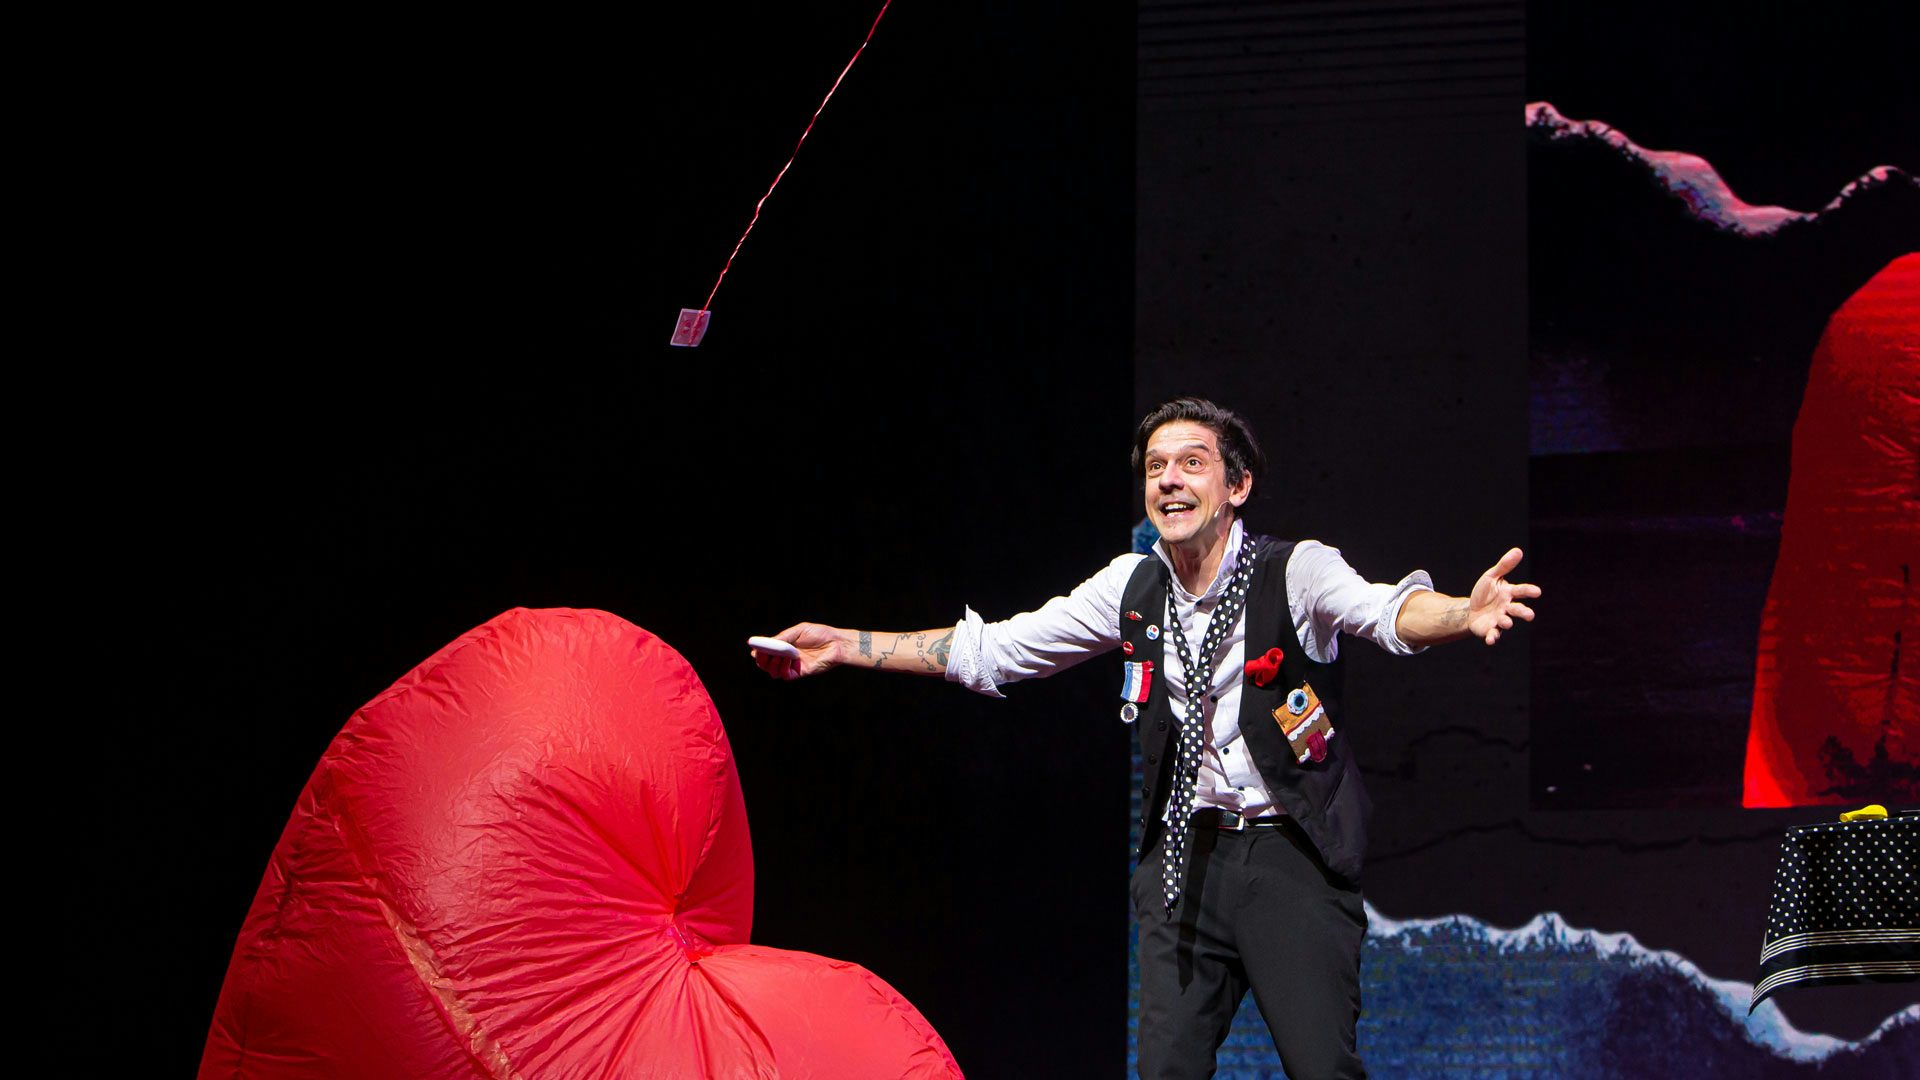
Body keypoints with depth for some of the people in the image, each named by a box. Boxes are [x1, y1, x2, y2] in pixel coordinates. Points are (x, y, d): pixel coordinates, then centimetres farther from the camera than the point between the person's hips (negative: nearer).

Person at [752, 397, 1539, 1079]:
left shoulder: (1296, 573, -8)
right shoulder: (1133, 587, 5)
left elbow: (1386, 610, -29)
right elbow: (989, 651, 12)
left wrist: (1463, 614, -52)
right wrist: (842, 646, 9)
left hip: (1291, 858, -4)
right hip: (1186, 859, 5)